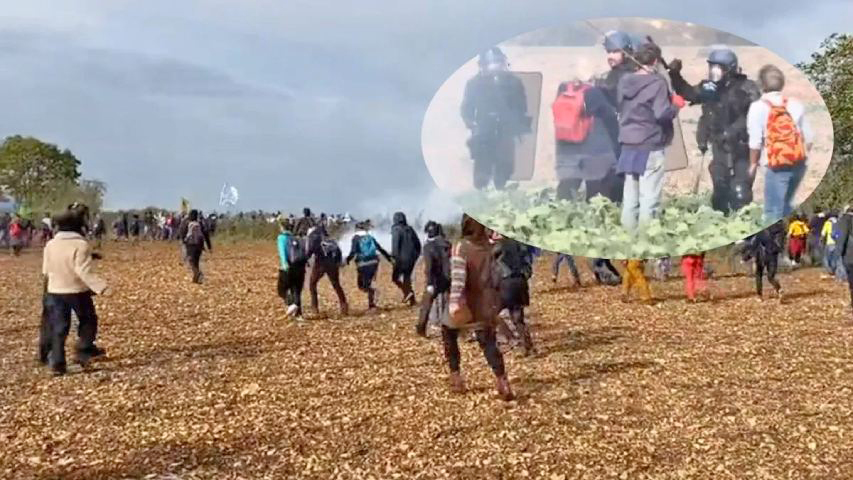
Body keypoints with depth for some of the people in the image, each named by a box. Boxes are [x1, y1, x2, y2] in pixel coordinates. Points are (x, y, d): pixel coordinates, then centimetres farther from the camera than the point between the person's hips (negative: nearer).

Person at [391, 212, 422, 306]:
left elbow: (395, 244, -19)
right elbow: (417, 243, 14)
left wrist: (394, 257, -18)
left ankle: (407, 292, -12)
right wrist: (416, 255, 22)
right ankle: (412, 300, 11)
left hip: (402, 258, -6)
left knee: (395, 277, 7)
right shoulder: (410, 229, 10)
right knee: (407, 278, 14)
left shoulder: (396, 230, -9)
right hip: (412, 258, 6)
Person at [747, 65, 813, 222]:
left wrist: (753, 164, 5)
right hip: (799, 163, 5)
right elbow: (808, 137, 7)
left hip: (777, 166, -5)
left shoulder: (758, 107, -6)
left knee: (773, 210, 2)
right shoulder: (796, 104, 8)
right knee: (786, 204, 23)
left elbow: (756, 141, -8)